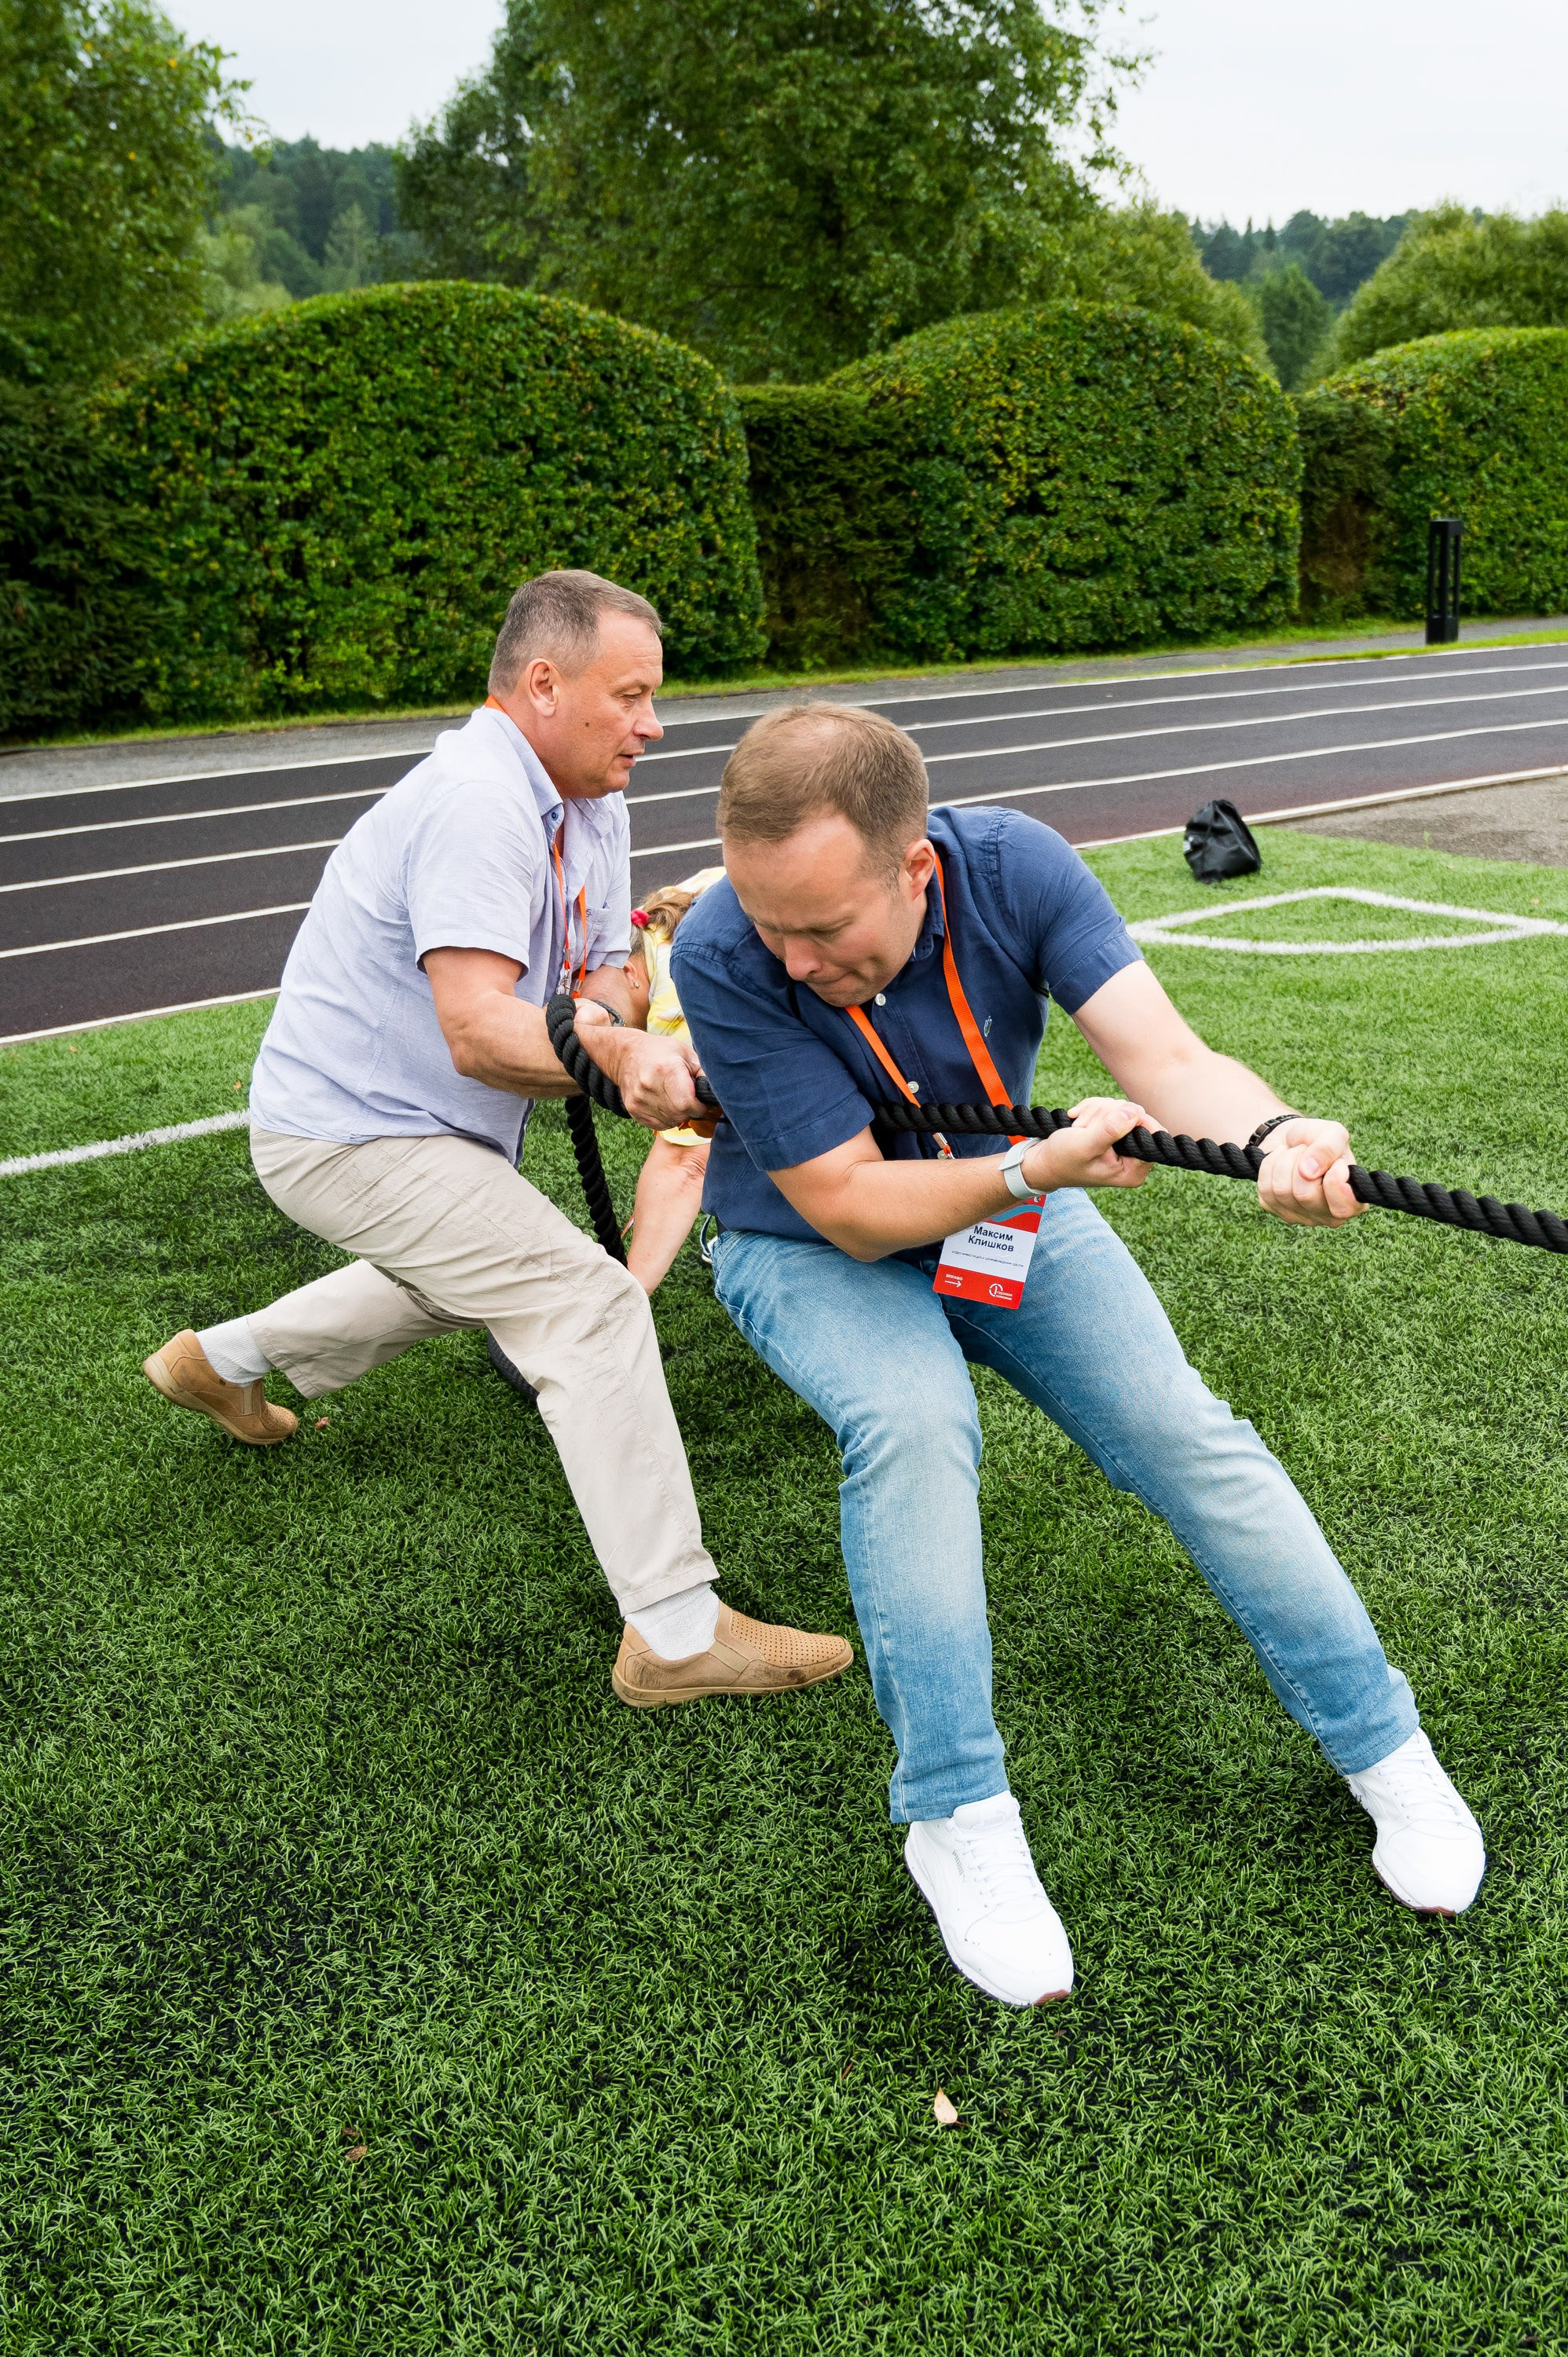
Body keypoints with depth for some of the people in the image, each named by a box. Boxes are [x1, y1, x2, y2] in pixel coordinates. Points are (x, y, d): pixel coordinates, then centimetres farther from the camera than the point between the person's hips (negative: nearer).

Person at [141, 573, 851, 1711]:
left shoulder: (592, 806, 5)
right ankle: (677, 1635, -16)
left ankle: (223, 1360, 47)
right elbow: (479, 1031, -34)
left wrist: (616, 1035, -23)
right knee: (588, 1301, -19)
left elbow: (602, 975, -1)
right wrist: (624, 1061, -45)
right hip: (351, 1135, -10)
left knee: (467, 1268, 34)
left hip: (414, 1122, 10)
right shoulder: (478, 804, -26)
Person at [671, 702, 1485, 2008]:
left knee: (1182, 1427, -11)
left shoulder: (1014, 867, -24)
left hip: (1009, 1206, 3)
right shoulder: (722, 958, -31)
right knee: (911, 1419, -32)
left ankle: (1380, 1740, 9)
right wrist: (1037, 1166, -41)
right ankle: (956, 1816, -16)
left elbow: (1162, 1052, -32)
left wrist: (1274, 1137, -53)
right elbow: (850, 1206, -27)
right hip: (816, 1250, -2)